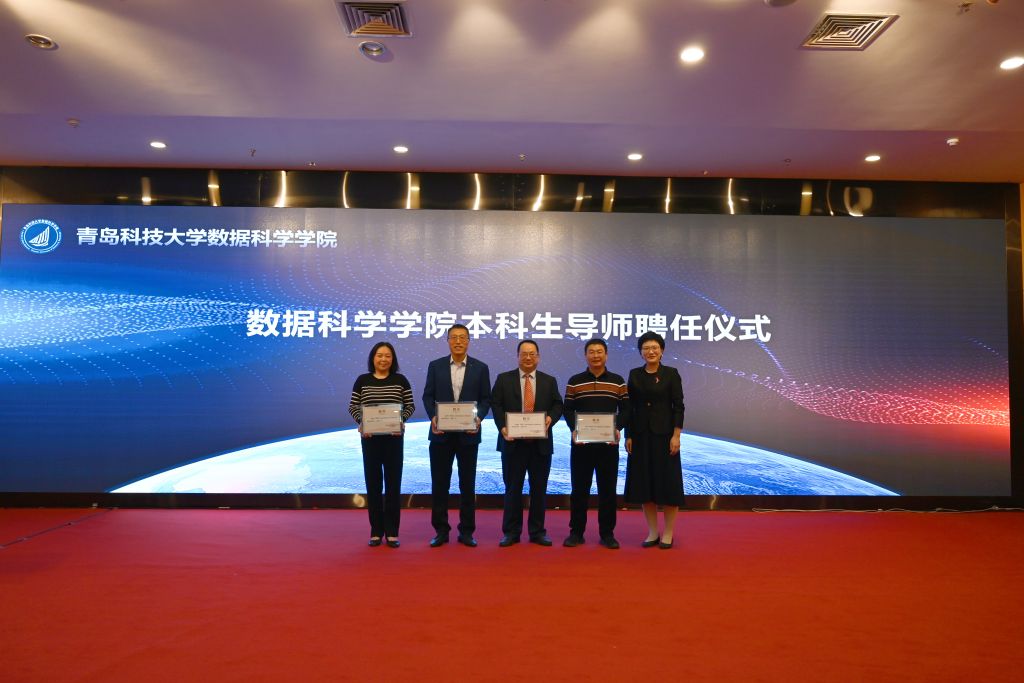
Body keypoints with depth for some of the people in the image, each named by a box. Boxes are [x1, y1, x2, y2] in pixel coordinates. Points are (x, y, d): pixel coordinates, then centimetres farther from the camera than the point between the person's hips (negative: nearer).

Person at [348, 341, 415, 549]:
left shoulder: (400, 380, 3)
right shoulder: (362, 380, 4)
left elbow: (410, 406, 3)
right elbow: (353, 407, 4)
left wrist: (401, 420, -16)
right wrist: (361, 422, -15)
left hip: (394, 437, 0)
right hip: (370, 438, 1)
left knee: (393, 483, 2)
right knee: (373, 483, 5)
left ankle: (392, 532, 10)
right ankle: (376, 532, 15)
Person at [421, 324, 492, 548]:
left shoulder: (481, 368, 3)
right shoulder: (435, 366, 4)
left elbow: (485, 399, 3)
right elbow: (428, 396, 4)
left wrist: (478, 417, -15)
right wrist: (433, 417, -13)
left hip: (468, 434, 0)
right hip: (441, 433, 1)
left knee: (467, 484, 6)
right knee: (439, 483, 5)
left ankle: (466, 531, 16)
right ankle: (441, 531, 15)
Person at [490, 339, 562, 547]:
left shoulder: (549, 381, 11)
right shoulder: (503, 379, 5)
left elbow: (557, 405, 6)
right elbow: (496, 405, -1)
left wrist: (550, 418, -15)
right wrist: (502, 427, -15)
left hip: (541, 442, 2)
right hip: (513, 442, -1)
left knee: (539, 489, 7)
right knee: (513, 489, 5)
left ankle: (537, 532, 17)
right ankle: (511, 532, 14)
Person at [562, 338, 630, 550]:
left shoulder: (618, 381, 6)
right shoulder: (574, 382, 5)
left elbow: (625, 409, 4)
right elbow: (568, 410, 3)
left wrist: (618, 428, -12)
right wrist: (573, 429, -14)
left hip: (609, 443, 0)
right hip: (581, 443, 0)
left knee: (608, 489, 5)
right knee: (579, 489, 5)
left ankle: (607, 533, 15)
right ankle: (576, 532, 15)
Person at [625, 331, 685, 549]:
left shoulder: (671, 374, -2)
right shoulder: (635, 374, 6)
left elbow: (678, 406, -5)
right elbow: (630, 407, 7)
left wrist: (676, 435, -12)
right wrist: (628, 435, 1)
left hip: (664, 434, -3)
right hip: (640, 435, 3)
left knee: (668, 482, 1)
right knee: (644, 482, 5)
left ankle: (668, 533, 13)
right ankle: (653, 532, 17)